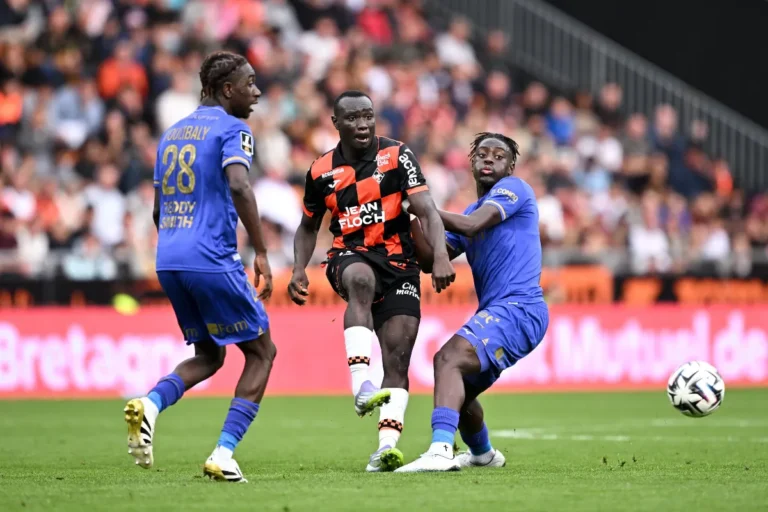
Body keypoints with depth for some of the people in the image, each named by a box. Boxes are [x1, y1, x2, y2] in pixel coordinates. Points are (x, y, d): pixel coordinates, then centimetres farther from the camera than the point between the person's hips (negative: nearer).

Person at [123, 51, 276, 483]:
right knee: (262, 351, 7)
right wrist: (261, 253, -19)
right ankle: (224, 453, -5)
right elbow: (239, 187, -21)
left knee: (209, 356, 20)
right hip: (212, 260, -7)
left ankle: (151, 404, -9)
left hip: (168, 261, 7)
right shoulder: (232, 129, -3)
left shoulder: (172, 135, 20)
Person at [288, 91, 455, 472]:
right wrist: (299, 269, 5)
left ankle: (387, 445, -9)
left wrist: (440, 256, -25)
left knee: (397, 360, -8)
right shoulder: (322, 172, 6)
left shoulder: (396, 156, -1)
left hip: (398, 263, 1)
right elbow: (308, 227, 21)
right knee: (360, 279, -39)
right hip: (349, 255, -1)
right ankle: (361, 384, -51)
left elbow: (427, 211, -8)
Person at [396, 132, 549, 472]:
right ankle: (483, 454, 52)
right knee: (459, 390, 25)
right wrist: (413, 220, 0)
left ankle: (441, 451, -43)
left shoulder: (513, 189, -1)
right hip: (497, 311, 10)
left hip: (518, 308, -10)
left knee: (448, 358, -29)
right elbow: (430, 260, 14)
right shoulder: (473, 211, 23)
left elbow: (472, 225, -19)